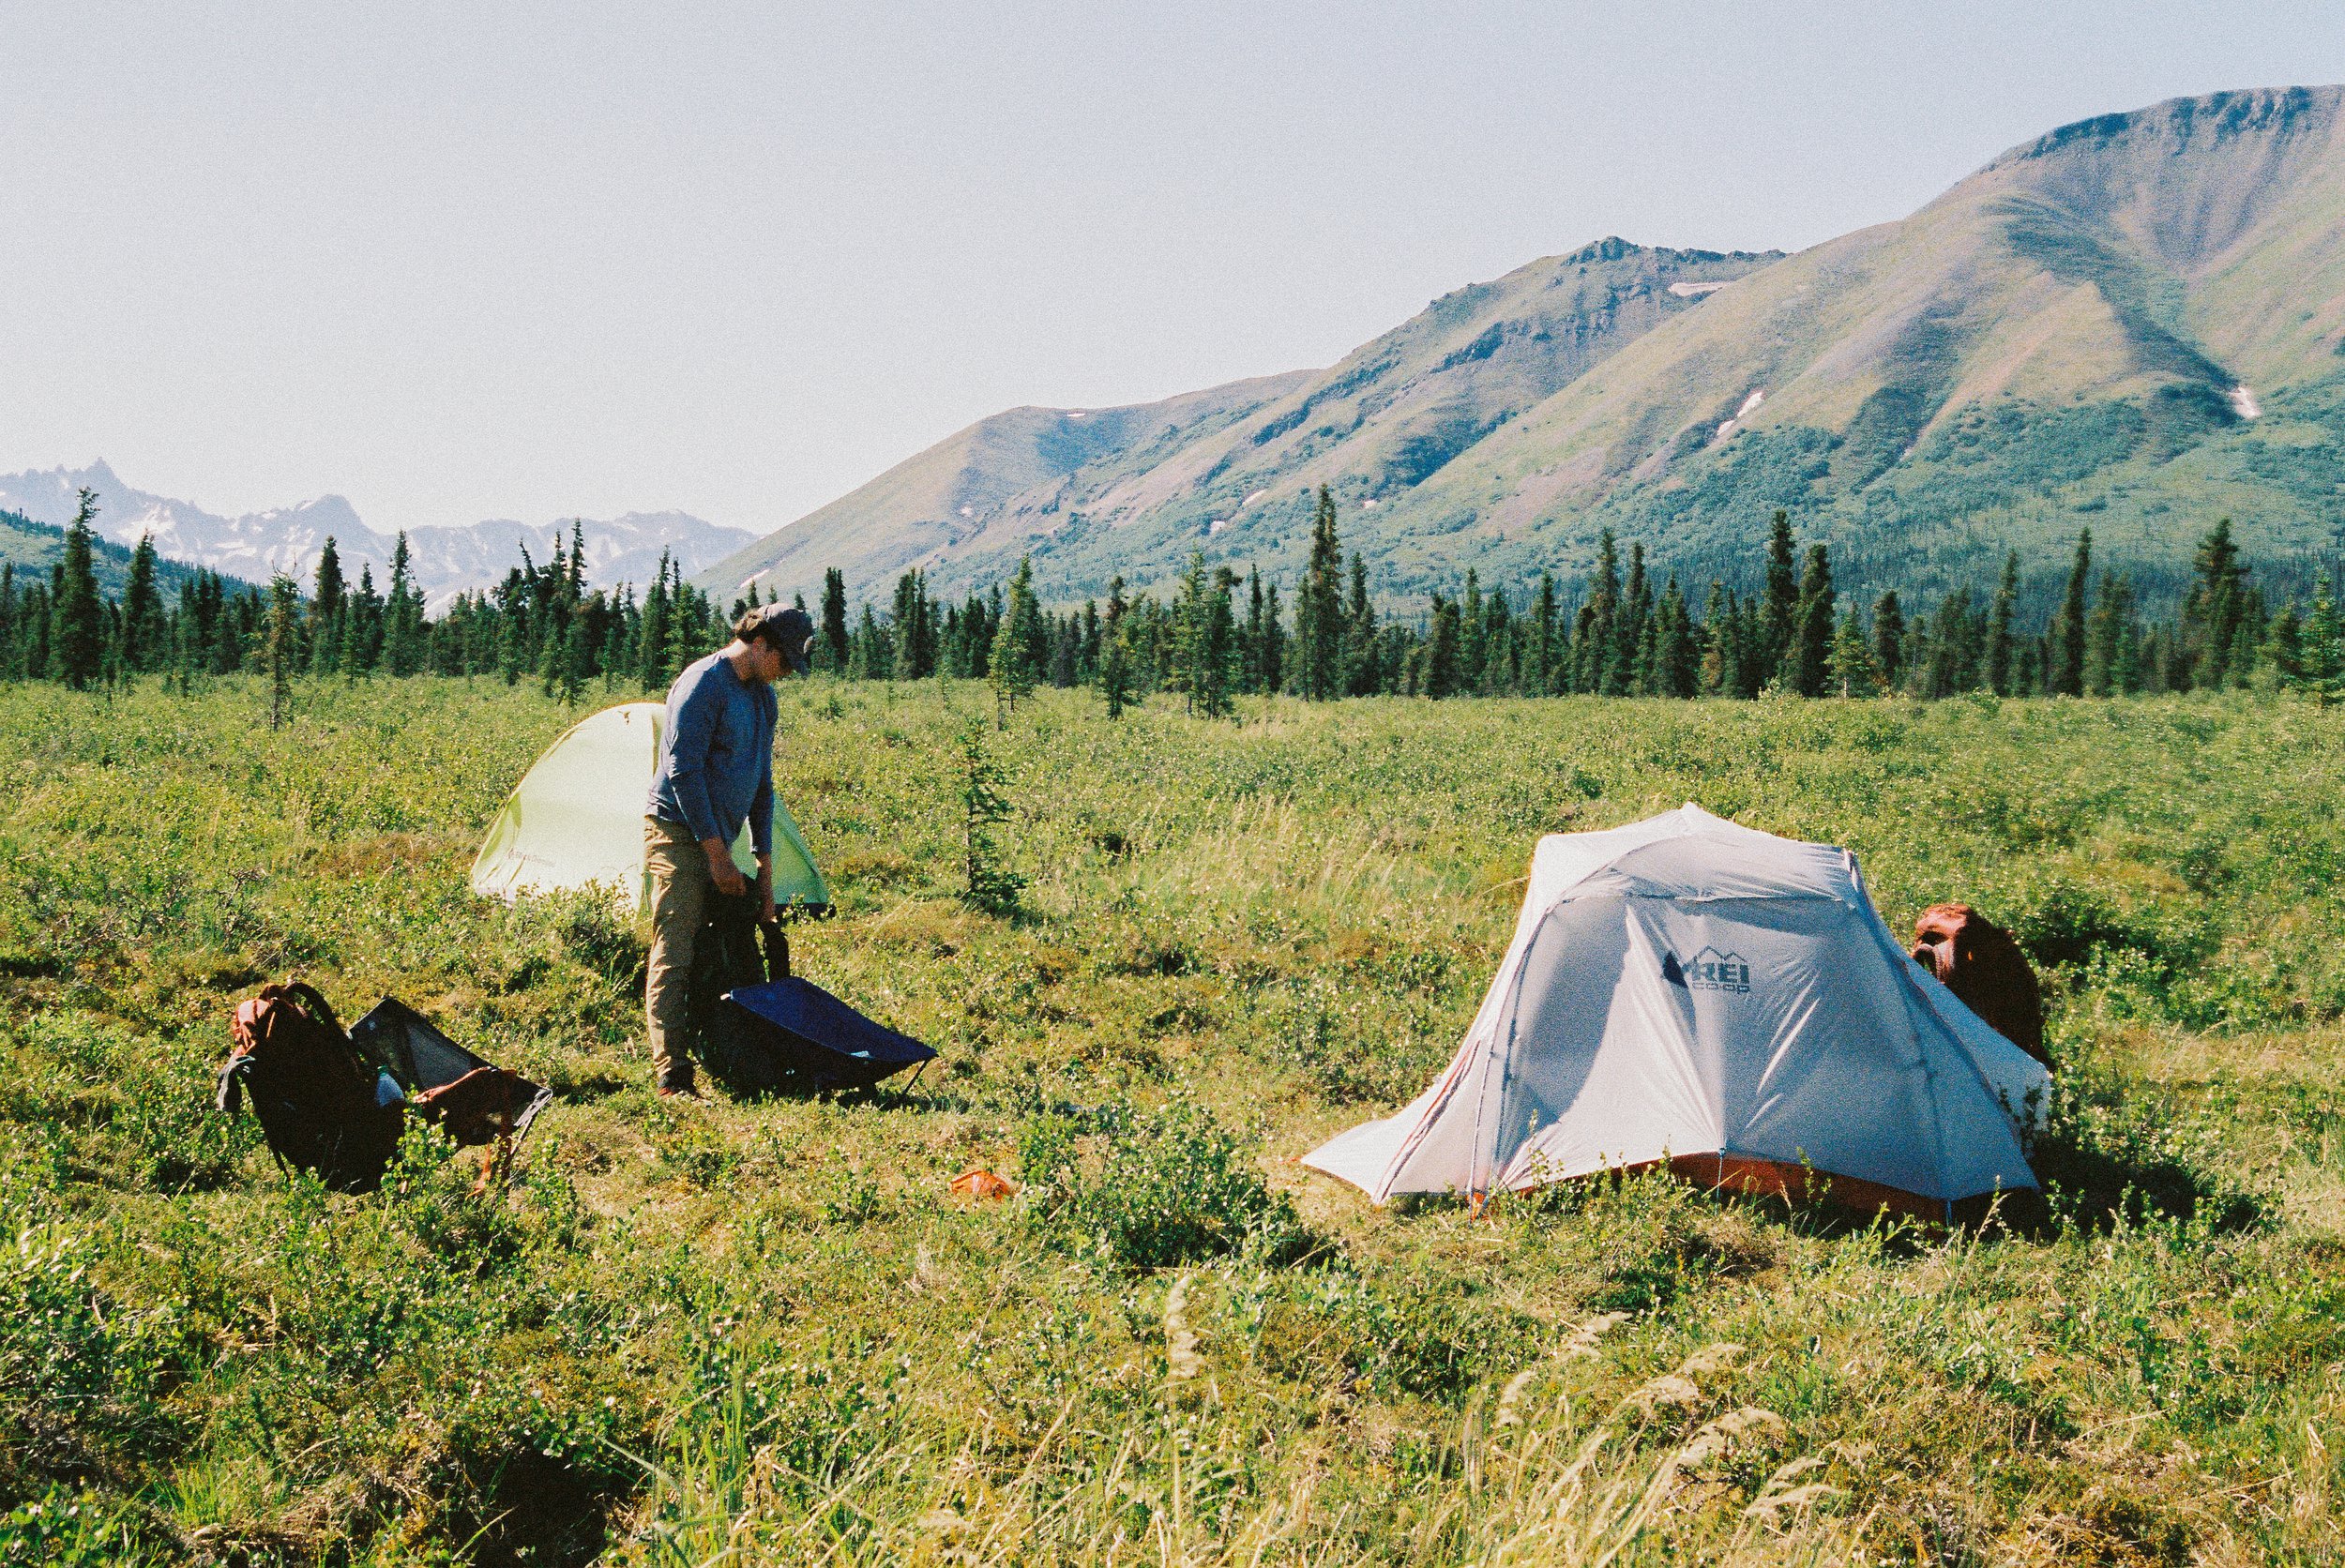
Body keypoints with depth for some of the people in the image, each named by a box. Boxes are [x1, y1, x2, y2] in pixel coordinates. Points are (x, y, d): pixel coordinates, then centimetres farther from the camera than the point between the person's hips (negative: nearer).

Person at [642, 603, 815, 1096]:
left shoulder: (763, 697, 14)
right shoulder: (703, 684, -14)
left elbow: (762, 783, 19)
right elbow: (683, 771, -18)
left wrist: (765, 867, 15)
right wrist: (717, 853, -17)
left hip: (715, 844, 9)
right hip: (680, 837, -9)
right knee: (675, 956, -10)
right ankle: (671, 1075, -11)